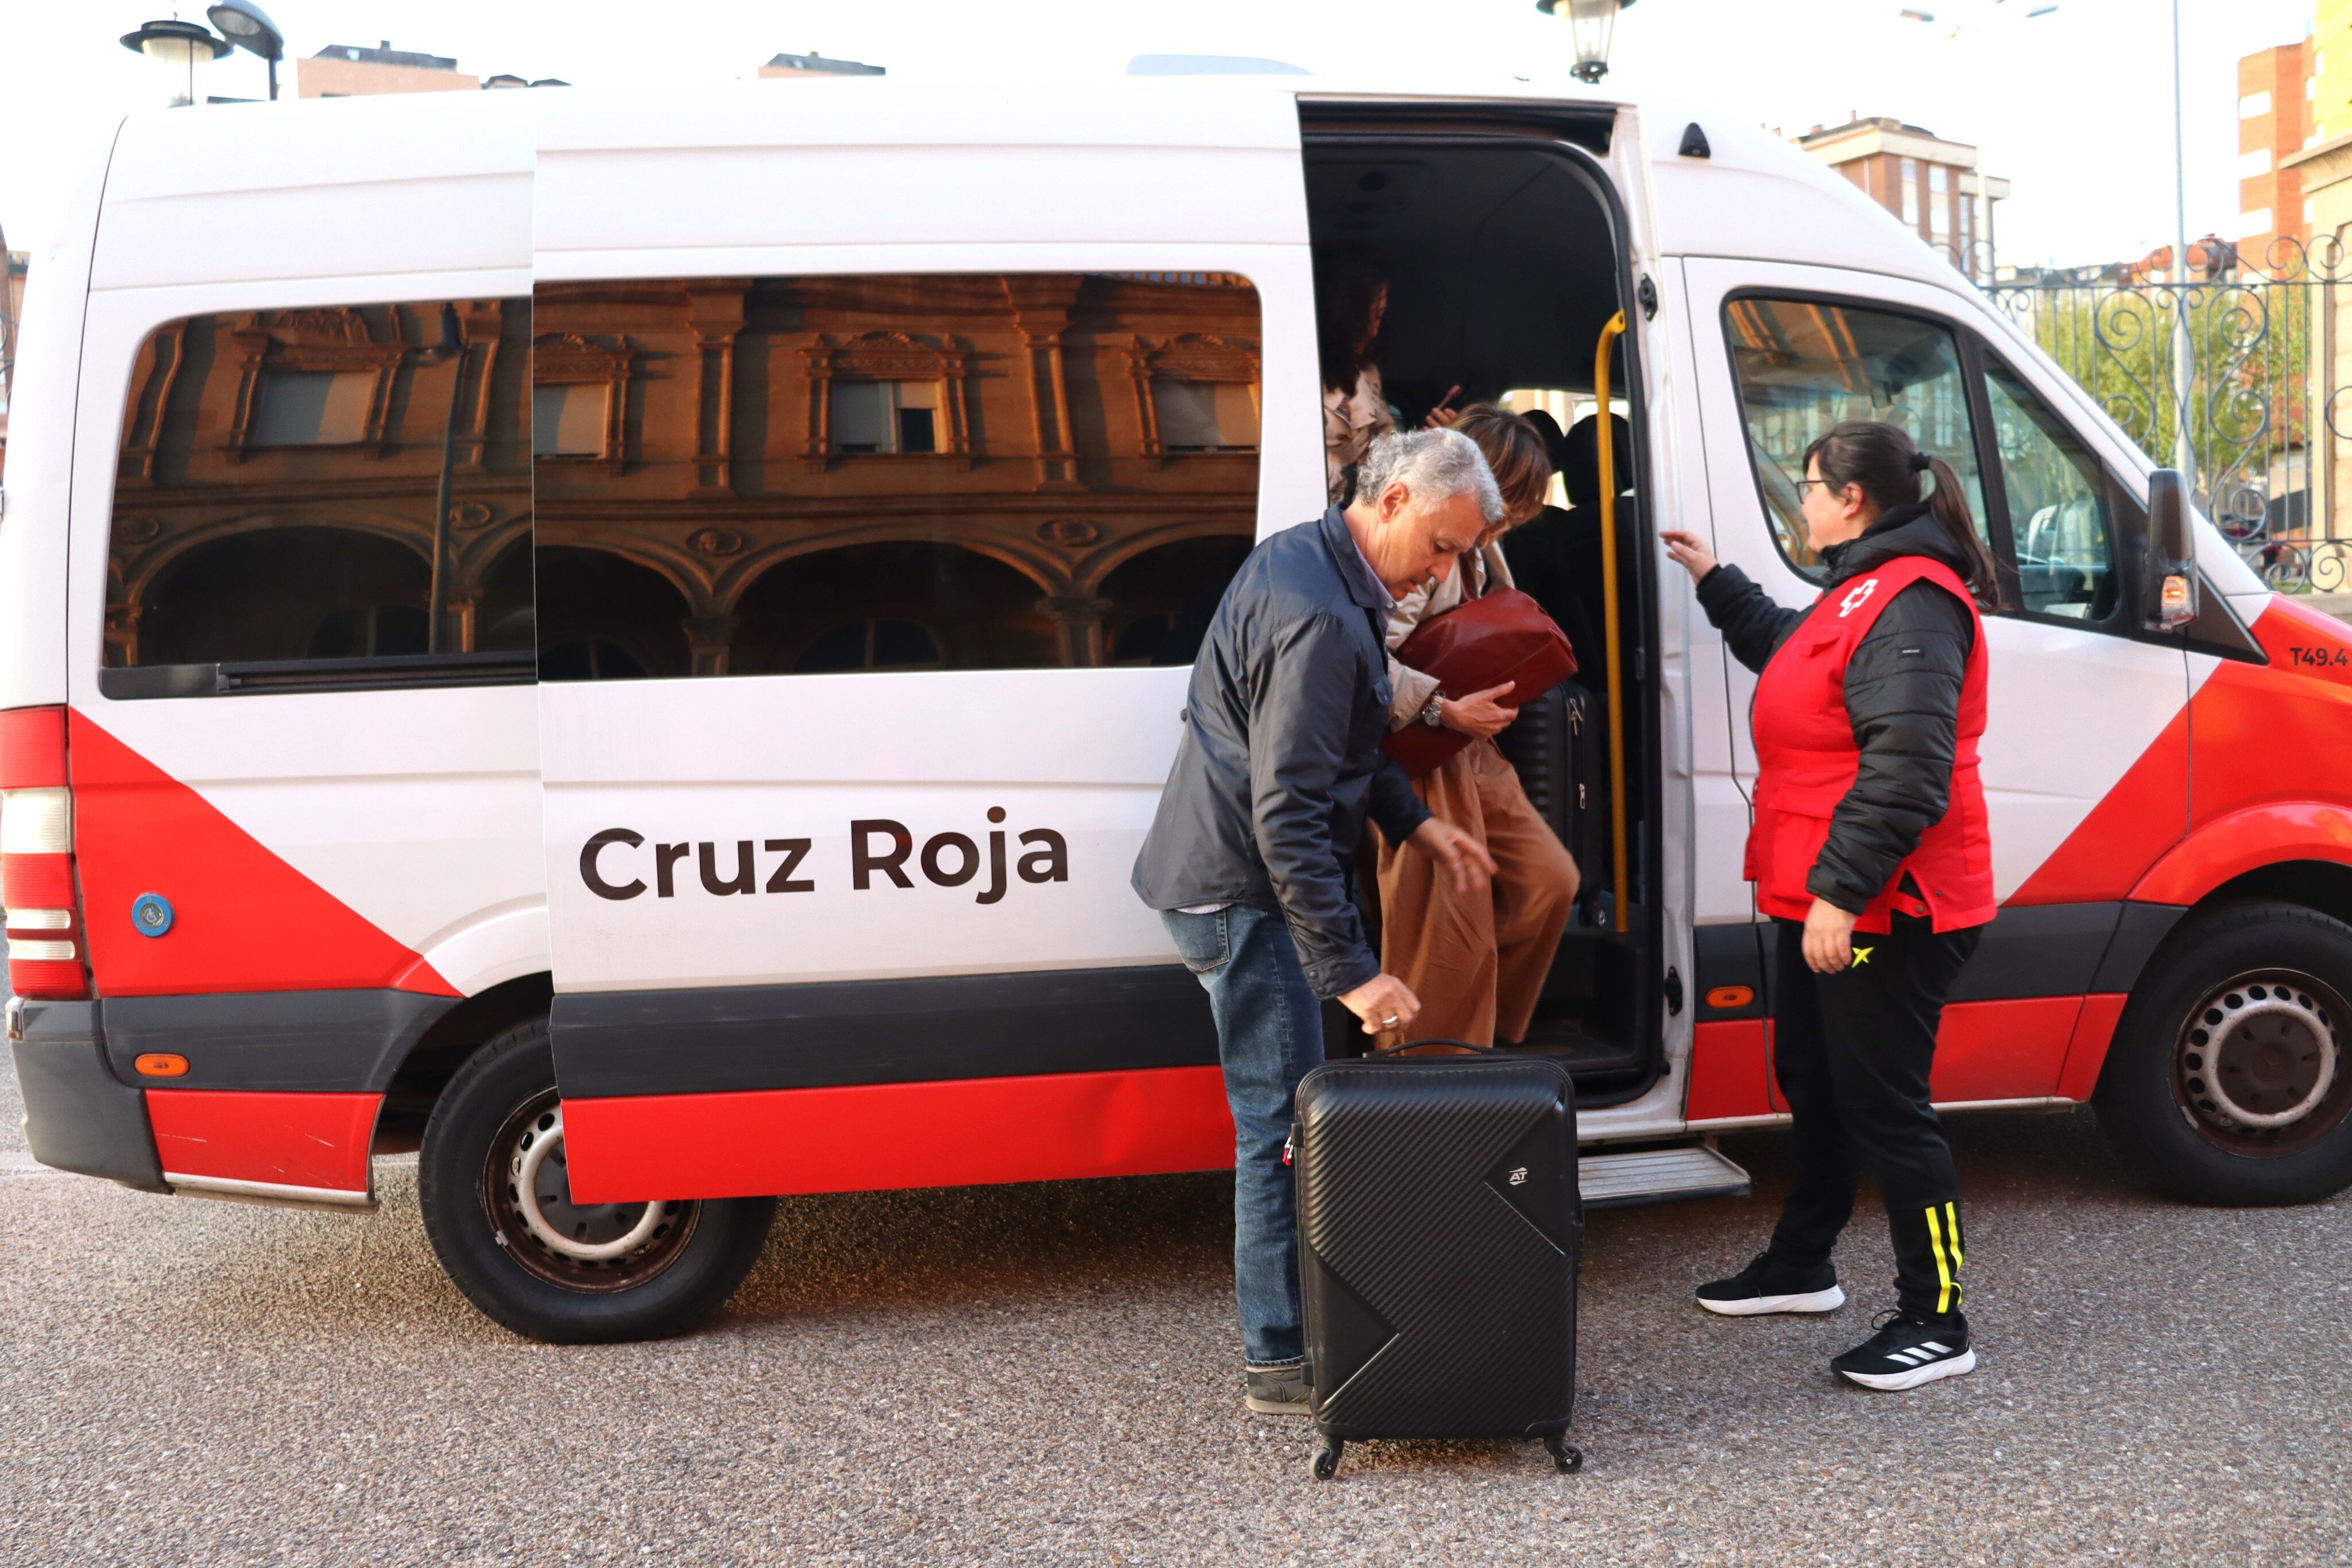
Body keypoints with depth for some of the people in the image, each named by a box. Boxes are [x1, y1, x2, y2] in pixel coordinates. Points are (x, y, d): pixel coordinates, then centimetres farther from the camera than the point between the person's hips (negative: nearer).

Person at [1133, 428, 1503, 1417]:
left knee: (1278, 1116, 15)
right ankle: (1280, 1360, 6)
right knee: (1282, 1122, -4)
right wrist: (1351, 971, -28)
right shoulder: (1319, 620, -24)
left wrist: (1413, 824, 16)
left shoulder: (1305, 561, 10)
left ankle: (1287, 1332, 26)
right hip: (1245, 895, -11)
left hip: (1226, 881, 11)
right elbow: (1288, 813, -28)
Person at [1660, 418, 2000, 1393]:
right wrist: (1717, 582, 36)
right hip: (1823, 901, 11)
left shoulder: (1910, 605, -20)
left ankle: (1936, 1322, 9)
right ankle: (1801, 1265, 38)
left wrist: (1840, 891, -28)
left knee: (1884, 1106, -3)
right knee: (1813, 1082, 22)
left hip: (1885, 912, -11)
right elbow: (1789, 654, 36)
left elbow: (1907, 770, -28)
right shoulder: (1860, 592, 15)